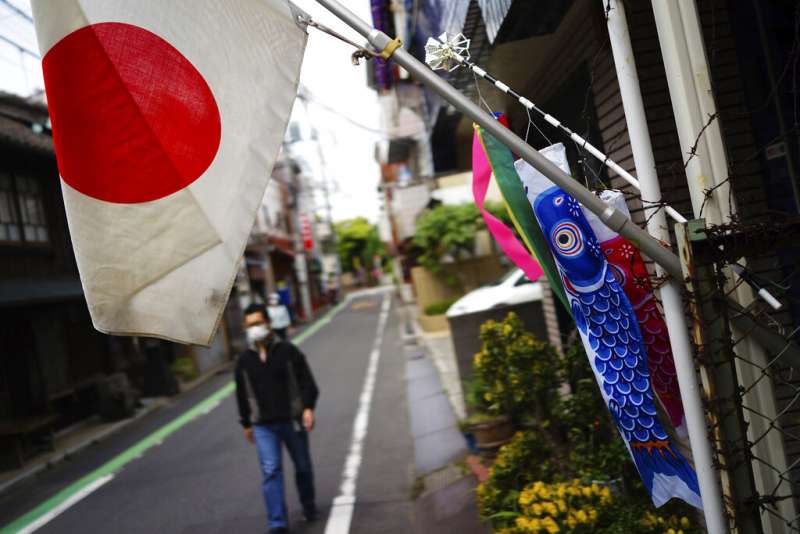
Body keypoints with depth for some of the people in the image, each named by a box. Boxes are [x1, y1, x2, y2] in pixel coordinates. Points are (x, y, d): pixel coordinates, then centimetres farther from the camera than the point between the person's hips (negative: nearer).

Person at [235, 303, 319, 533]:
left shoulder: (288, 351, -4)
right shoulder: (244, 361, 4)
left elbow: (307, 381, -4)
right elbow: (242, 395, 12)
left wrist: (308, 407, -16)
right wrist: (246, 424, 14)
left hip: (292, 420, -1)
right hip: (263, 426, 1)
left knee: (303, 466, 13)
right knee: (271, 472, -8)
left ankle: (308, 505, 37)